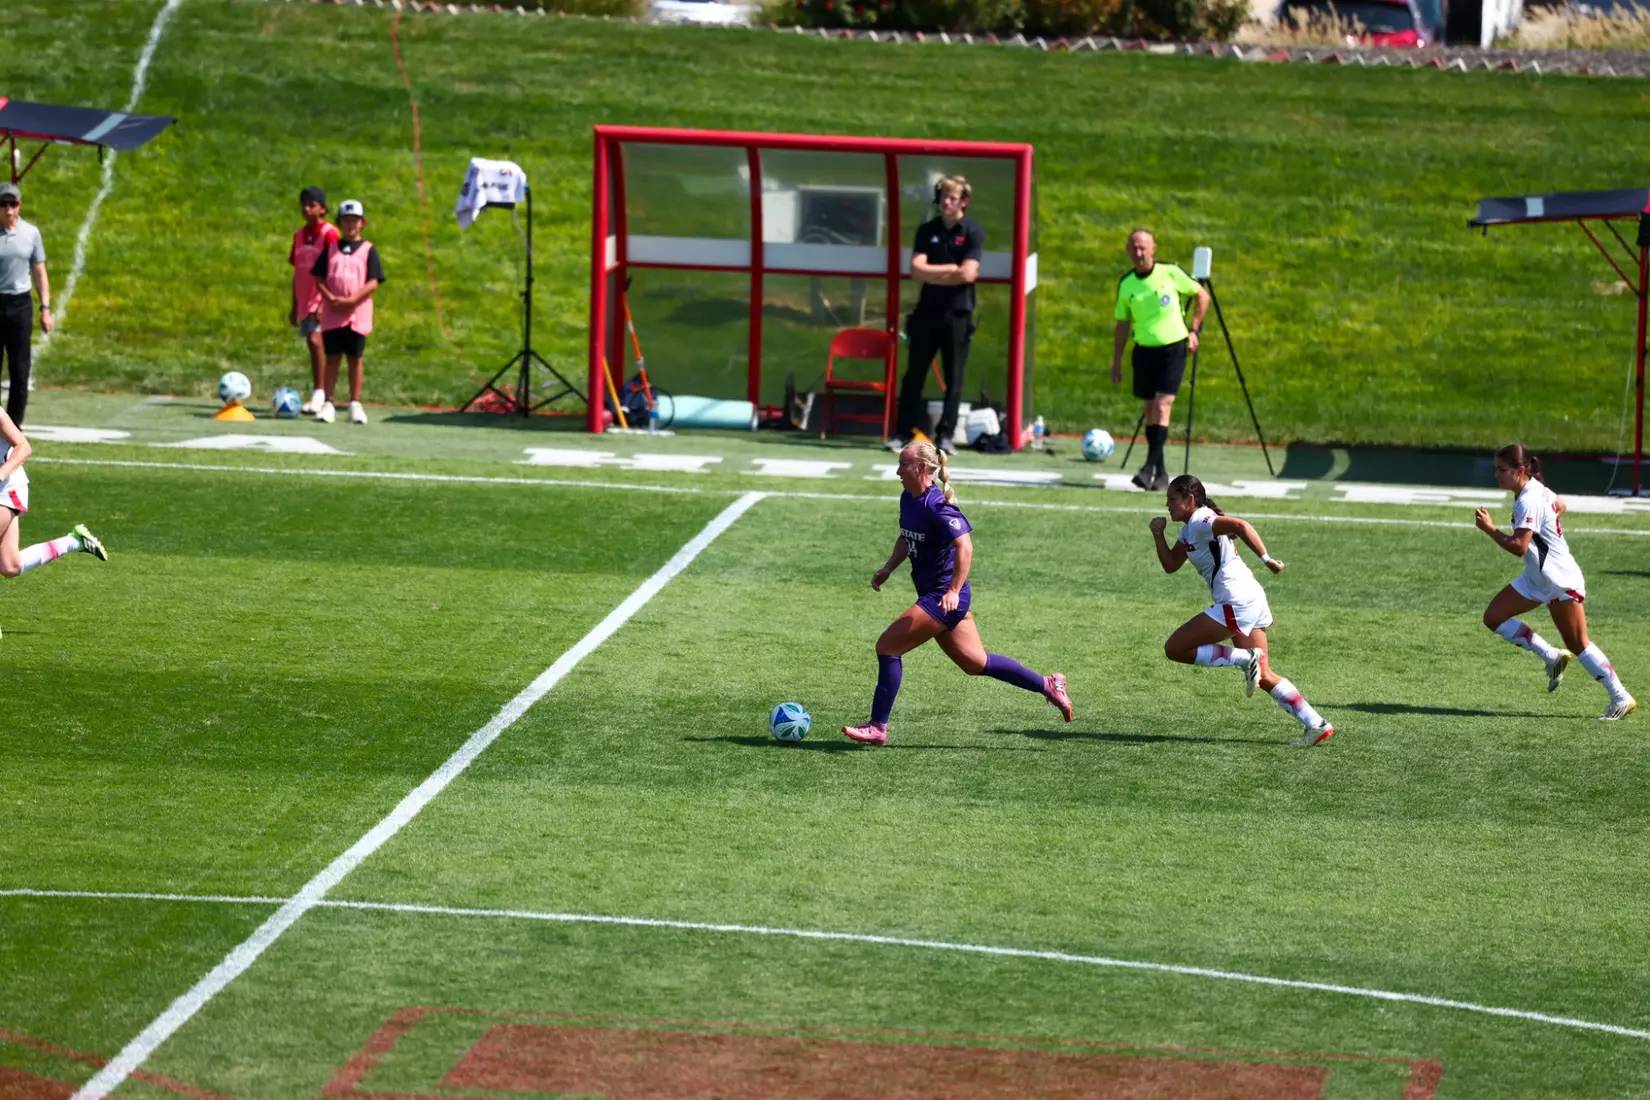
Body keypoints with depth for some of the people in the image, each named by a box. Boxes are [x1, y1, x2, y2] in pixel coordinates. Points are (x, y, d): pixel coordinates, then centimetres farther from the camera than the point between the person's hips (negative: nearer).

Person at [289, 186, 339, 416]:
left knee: (315, 340, -19)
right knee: (313, 345, 9)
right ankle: (317, 396, 13)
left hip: (322, 298, -7)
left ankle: (319, 394, -20)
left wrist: (325, 302, -20)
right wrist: (294, 307, 20)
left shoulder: (329, 233, -8)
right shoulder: (300, 235, 14)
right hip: (305, 300, 7)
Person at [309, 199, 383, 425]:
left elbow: (373, 282, -5)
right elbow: (319, 278, 6)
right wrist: (331, 298, -11)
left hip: (357, 311, -2)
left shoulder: (368, 250, 2)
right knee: (332, 356, 3)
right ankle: (327, 403, 5)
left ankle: (355, 404, 8)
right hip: (332, 313, 2)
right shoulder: (331, 248, 9)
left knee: (355, 358, 3)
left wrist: (351, 300, -16)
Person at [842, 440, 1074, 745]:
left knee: (887, 646, -10)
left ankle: (878, 727, -3)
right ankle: (1048, 685, 26)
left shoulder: (936, 505, -20)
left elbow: (964, 547, -26)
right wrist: (888, 569, 13)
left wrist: (953, 591, -32)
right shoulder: (908, 499, 8)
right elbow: (906, 539, 26)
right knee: (975, 663, 17)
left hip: (944, 597, -10)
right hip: (932, 592, 10)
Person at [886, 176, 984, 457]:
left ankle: (945, 436, 4)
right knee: (913, 375, 3)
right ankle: (904, 433, 7)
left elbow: (968, 275, -12)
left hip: (957, 314, -3)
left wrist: (932, 274, -6)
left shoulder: (973, 233, -1)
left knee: (954, 378, -1)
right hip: (927, 311, 3)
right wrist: (951, 269, -11)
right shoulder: (927, 230, 7)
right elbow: (917, 269, -4)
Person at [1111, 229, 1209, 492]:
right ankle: (1161, 472, 16)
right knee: (1149, 410, 6)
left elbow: (1201, 296, 7)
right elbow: (1123, 324, 13)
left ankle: (1150, 467, -19)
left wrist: (1194, 330, -2)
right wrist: (1117, 361, 10)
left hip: (1173, 348, -4)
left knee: (1162, 406, -15)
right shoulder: (1126, 283, 3)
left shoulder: (1170, 273, -6)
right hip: (1143, 351, 4)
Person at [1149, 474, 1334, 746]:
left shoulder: (1201, 521, -11)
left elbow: (1240, 525, -27)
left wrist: (1266, 559, -30)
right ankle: (1316, 725, 7)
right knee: (1263, 677, 11)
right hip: (1252, 601, 10)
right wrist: (1158, 535, 8)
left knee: (1174, 648, -5)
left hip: (1237, 603, -10)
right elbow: (1170, 565, 22)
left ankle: (1244, 660, -10)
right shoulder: (1189, 529, 19)